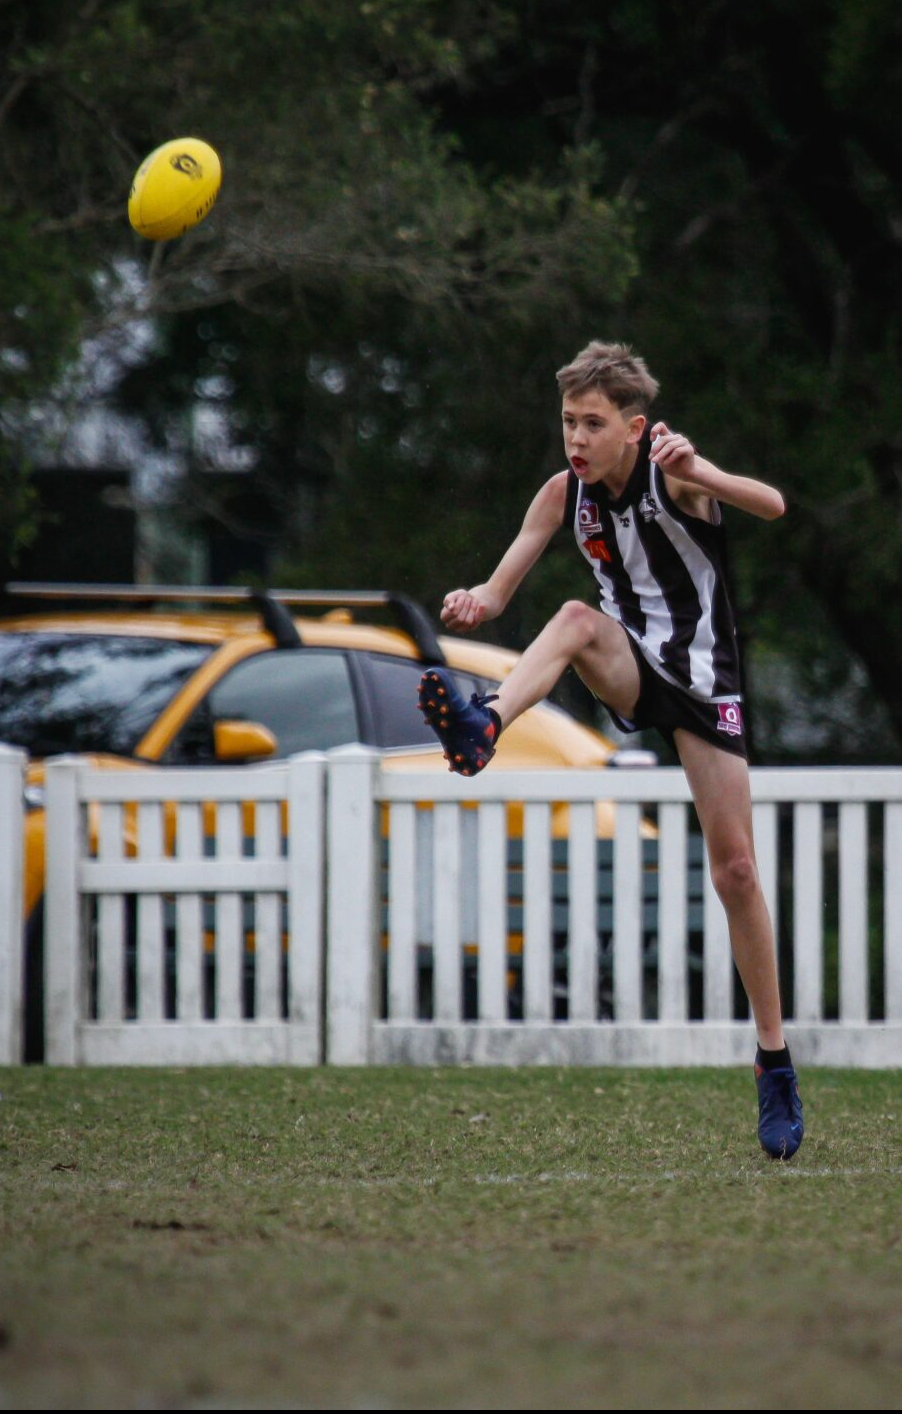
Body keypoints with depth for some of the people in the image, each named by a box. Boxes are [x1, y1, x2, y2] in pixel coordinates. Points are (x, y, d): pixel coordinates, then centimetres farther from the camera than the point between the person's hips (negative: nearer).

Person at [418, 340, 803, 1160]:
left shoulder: (673, 472, -17)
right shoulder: (566, 495, -5)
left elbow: (772, 507, -34)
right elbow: (499, 593, -5)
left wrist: (696, 473, -53)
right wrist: (473, 607, -30)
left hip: (702, 676, -3)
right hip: (630, 672, 3)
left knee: (735, 869, -4)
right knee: (578, 619, -31)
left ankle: (776, 1067, 5)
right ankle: (482, 727, -57)